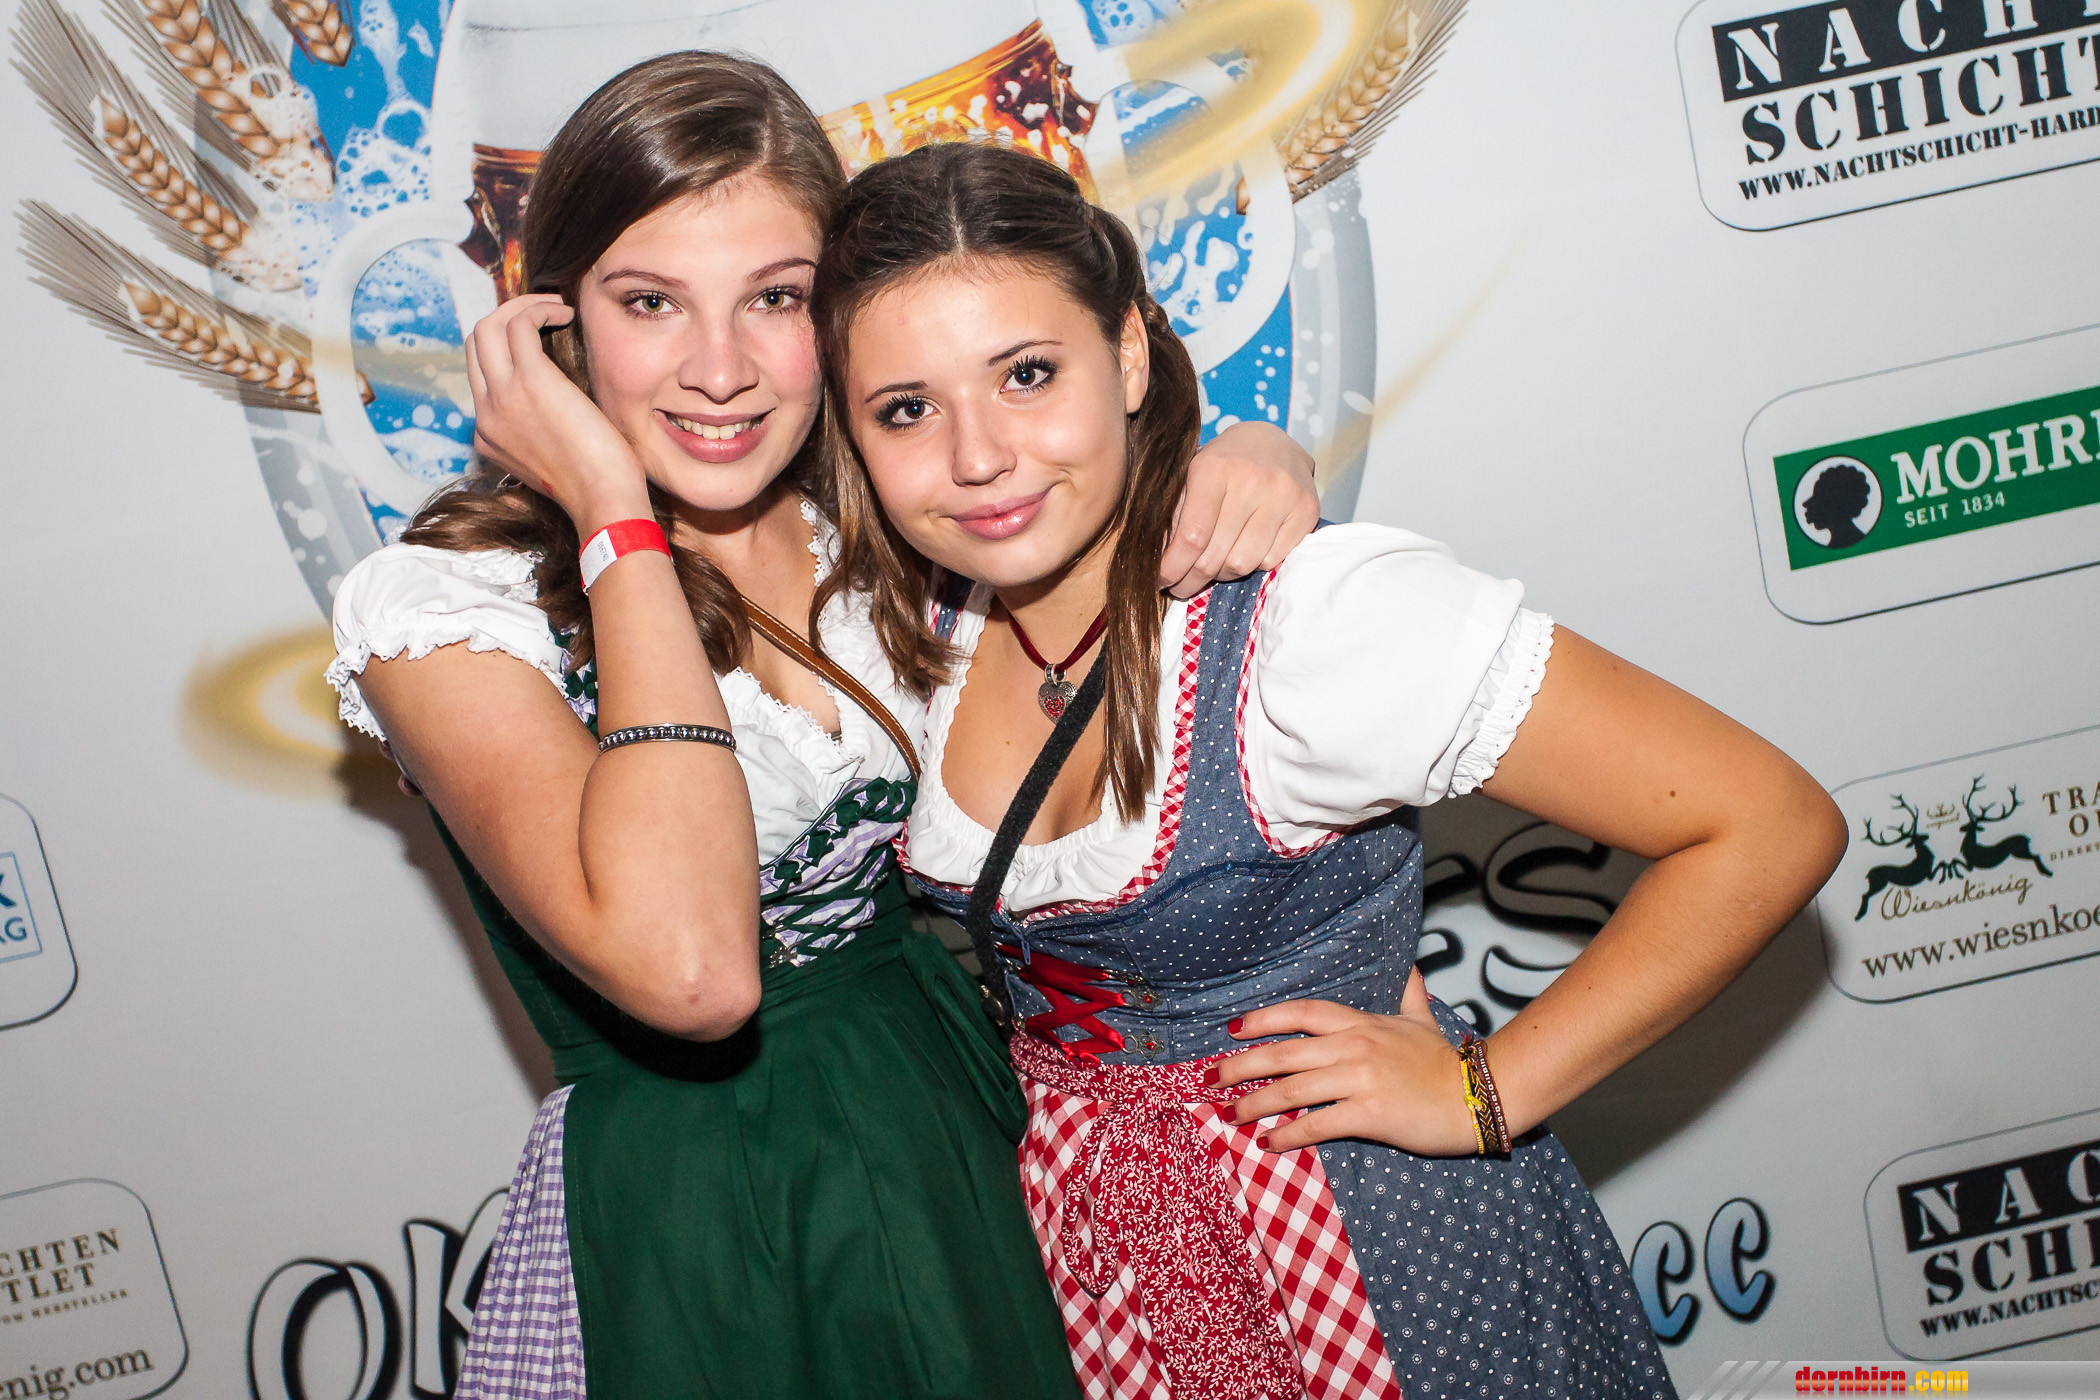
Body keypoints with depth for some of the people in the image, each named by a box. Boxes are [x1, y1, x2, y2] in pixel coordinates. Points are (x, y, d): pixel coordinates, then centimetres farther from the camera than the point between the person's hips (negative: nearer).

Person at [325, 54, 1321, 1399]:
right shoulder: (441, 607, -17)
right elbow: (688, 969, -31)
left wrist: (1257, 468, -15)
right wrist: (619, 519, -25)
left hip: (968, 1161, 5)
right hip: (686, 1248, -4)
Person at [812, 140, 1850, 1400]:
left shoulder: (1316, 617, -25)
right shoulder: (922, 624, -8)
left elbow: (1773, 827, -23)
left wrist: (1481, 1092, -19)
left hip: (1371, 1251, -5)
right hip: (1088, 1256, 5)